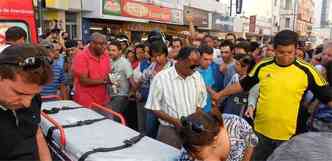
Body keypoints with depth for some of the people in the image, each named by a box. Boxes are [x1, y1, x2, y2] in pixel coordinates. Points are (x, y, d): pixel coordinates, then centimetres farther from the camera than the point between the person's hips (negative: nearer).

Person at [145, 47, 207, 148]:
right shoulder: (161, 78, -12)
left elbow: (200, 104, 10)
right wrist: (174, 121, -17)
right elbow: (154, 108, -9)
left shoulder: (197, 77, 1)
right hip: (169, 131, -3)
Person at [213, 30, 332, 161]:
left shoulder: (306, 71, -9)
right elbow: (243, 85, 8)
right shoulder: (262, 66, -3)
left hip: (288, 135, -2)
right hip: (261, 131, 2)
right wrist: (220, 94, 11)